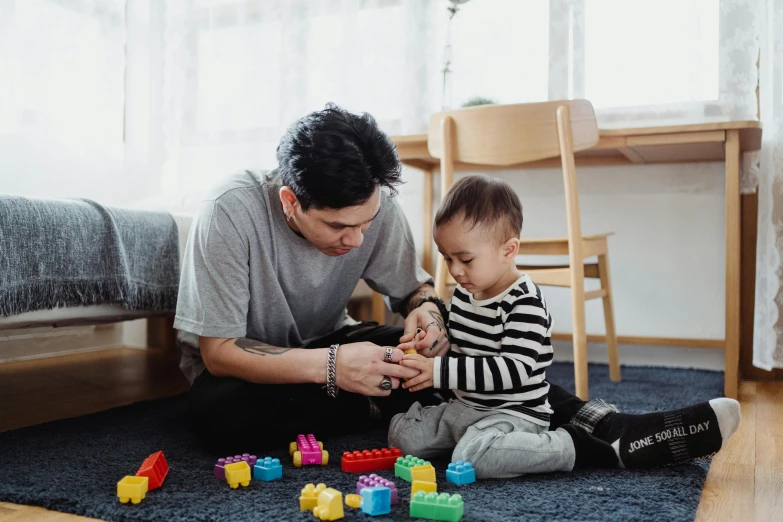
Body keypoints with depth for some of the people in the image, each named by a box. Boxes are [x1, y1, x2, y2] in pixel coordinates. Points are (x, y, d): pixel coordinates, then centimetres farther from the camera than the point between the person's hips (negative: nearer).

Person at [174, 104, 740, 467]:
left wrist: (427, 308, -27)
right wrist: (329, 366, -39)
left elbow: (411, 286, -2)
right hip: (240, 368, -2)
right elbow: (218, 351, -27)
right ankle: (394, 402, -23)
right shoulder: (229, 213, -30)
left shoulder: (376, 204, -18)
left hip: (327, 347, 2)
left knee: (447, 352, -24)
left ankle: (600, 424, -23)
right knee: (219, 416, -38)